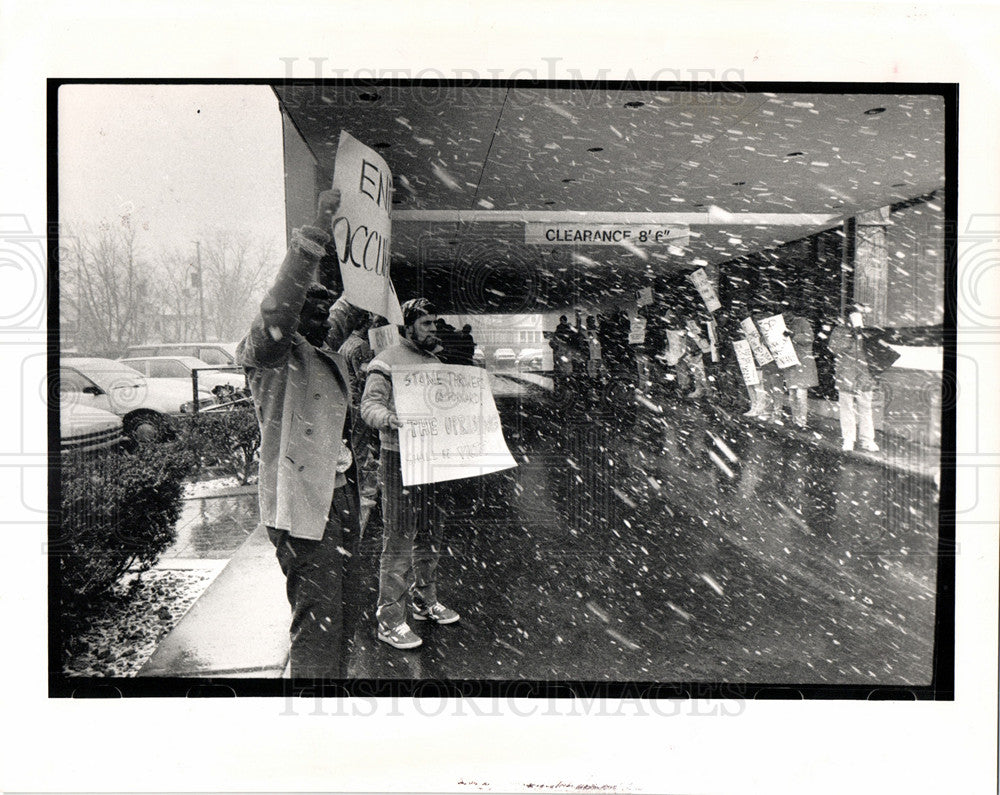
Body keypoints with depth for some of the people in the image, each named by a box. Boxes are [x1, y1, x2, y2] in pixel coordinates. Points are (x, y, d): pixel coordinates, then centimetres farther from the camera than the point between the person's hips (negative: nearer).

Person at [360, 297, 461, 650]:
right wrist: (390, 418, -38)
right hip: (399, 461, -8)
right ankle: (390, 621, 6)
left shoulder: (435, 363, 17)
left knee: (430, 536, 17)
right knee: (399, 543, -4)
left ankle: (425, 601, 33)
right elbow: (369, 405, -18)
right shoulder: (387, 362, -7)